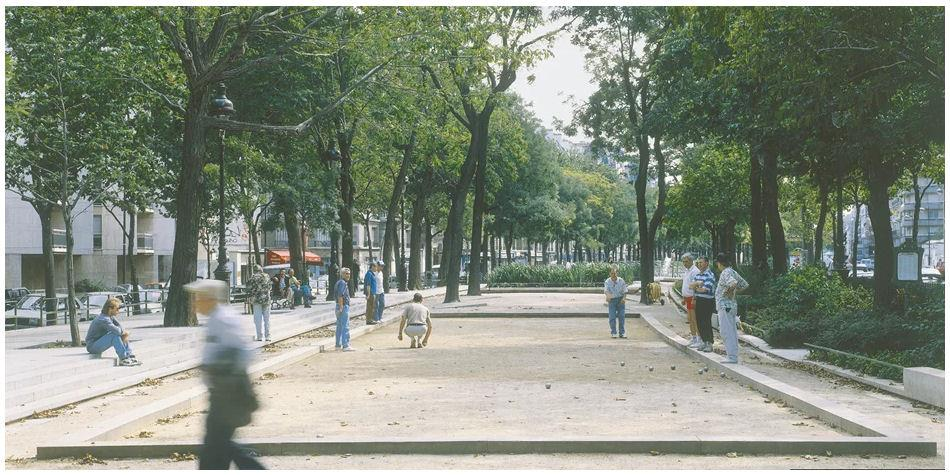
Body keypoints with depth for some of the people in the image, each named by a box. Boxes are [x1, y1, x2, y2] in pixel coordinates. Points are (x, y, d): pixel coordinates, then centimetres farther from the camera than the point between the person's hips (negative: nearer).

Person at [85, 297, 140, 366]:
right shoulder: (103, 319, -26)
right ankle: (123, 359, -24)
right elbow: (117, 330, -34)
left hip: (99, 343, 10)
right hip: (92, 346, -10)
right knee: (115, 335, -28)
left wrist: (124, 334, -13)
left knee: (123, 335, 4)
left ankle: (130, 356, -3)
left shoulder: (110, 316, 3)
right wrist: (124, 332, -13)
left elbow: (120, 326, 7)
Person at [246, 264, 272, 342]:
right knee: (267, 318, 8)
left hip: (256, 300, -3)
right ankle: (267, 336, 7)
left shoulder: (252, 278, -5)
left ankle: (259, 336, 0)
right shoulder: (267, 276, 6)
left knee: (258, 319, 2)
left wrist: (250, 298, 4)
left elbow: (249, 290, -6)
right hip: (266, 299, 3)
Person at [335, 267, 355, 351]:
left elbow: (335, 296, 22)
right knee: (345, 327, -10)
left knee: (339, 326, 14)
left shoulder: (339, 282, 17)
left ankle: (338, 345, 19)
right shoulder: (342, 283, -14)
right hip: (344, 306, -11)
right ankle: (346, 345, -13)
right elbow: (340, 296, -23)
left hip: (339, 306, 11)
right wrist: (341, 307, -24)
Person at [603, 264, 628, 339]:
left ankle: (622, 332, 11)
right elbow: (606, 290, -23)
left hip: (620, 300, 1)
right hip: (612, 300, -1)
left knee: (621, 316, 3)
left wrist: (624, 298, -17)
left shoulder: (621, 281, -5)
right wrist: (608, 295, -44)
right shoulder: (607, 282, -9)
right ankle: (613, 333, 8)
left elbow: (625, 291, 0)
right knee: (612, 317, -2)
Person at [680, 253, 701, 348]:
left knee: (694, 319, -10)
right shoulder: (687, 271, 16)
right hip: (688, 298, 10)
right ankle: (693, 339, 21)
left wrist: (694, 299, -24)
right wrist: (684, 298, 23)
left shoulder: (695, 271, -15)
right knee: (690, 319, 13)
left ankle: (699, 340, -8)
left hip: (693, 298, -10)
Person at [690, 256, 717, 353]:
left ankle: (710, 344, 0)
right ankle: (704, 342, 20)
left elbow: (705, 289, -19)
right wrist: (698, 284, -15)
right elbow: (691, 284, 6)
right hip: (699, 300, 8)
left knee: (707, 322, -7)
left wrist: (696, 287, -1)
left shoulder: (710, 275, -12)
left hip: (708, 301, -8)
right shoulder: (697, 274, 13)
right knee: (699, 322, 10)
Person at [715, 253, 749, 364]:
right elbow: (745, 285, 23)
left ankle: (732, 357, -9)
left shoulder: (726, 273, -15)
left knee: (726, 332, -8)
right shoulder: (733, 272, 15)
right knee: (732, 332, 13)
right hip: (731, 305, 10)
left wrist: (728, 292, -18)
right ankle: (733, 356, 17)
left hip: (725, 306, -10)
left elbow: (733, 283, -34)